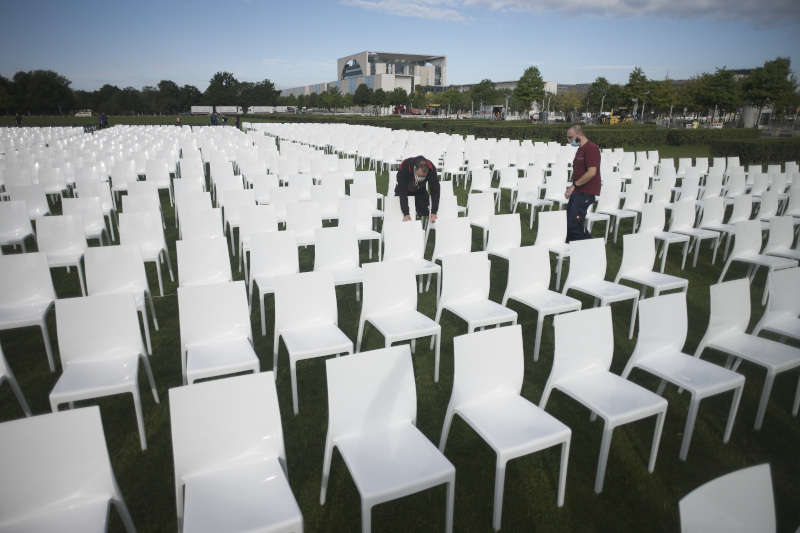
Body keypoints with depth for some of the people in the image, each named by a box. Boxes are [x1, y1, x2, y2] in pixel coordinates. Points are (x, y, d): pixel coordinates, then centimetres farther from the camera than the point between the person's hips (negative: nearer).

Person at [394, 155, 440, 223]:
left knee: (424, 216, -2)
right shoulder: (404, 167, -41)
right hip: (404, 189, -2)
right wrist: (406, 214, -46)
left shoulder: (431, 169, -34)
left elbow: (435, 191, -28)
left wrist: (433, 212, -36)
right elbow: (402, 192, -40)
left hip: (420, 191, 2)